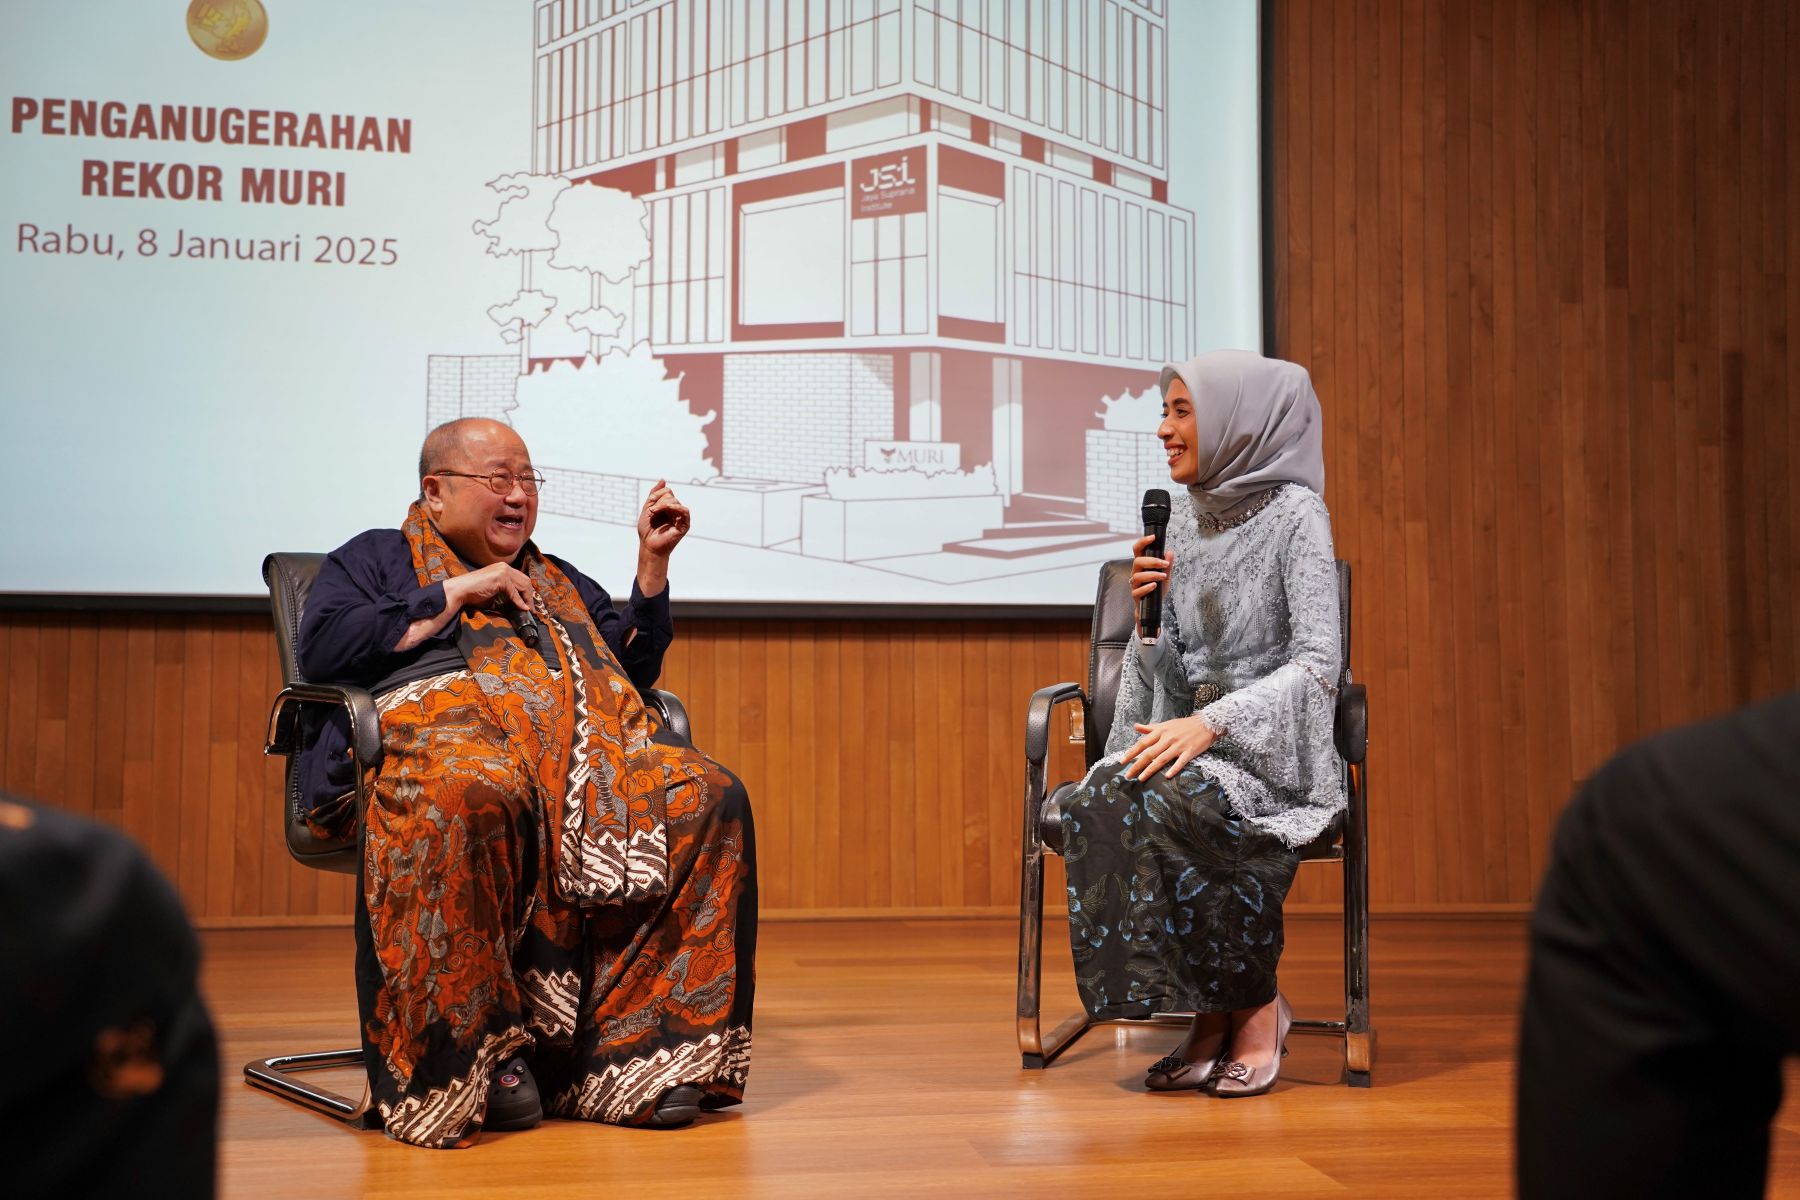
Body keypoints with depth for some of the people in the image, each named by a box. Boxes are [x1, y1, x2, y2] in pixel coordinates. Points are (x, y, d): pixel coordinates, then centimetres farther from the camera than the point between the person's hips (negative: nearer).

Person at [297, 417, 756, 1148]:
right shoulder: (376, 558, 23)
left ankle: (640, 1041, -26)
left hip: (583, 745, 5)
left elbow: (633, 671, 28)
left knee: (707, 797, -25)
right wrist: (454, 595, 4)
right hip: (444, 724, -4)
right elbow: (322, 646, 5)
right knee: (469, 799, -43)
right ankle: (474, 1055, -32)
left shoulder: (558, 582, 36)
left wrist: (652, 564, 19)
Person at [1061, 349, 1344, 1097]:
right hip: (1187, 739, 5)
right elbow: (1167, 663, 13)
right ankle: (1211, 1018, -14)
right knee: (1099, 803, -27)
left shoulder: (1294, 514, -7)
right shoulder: (1182, 513, 12)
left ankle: (1257, 1007, -13)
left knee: (1173, 803, -36)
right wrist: (1147, 606, -8)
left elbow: (1317, 664, -15)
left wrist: (1211, 724, -26)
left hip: (1272, 750, -5)